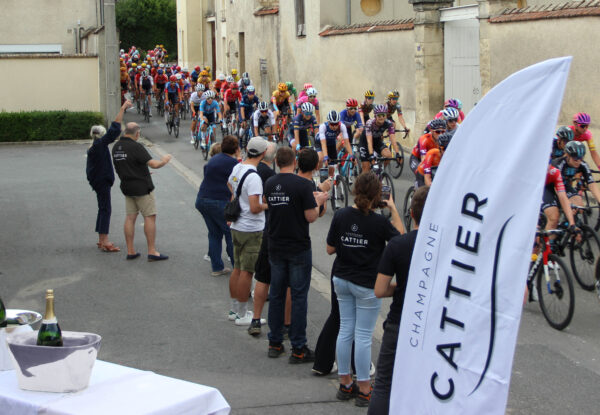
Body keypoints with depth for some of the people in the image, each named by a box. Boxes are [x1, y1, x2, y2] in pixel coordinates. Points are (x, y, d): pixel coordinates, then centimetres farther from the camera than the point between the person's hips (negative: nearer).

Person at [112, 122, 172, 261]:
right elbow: (153, 164, -23)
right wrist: (164, 160, -2)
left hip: (126, 186, 7)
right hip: (142, 187, -7)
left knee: (130, 217, 9)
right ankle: (152, 252, -3)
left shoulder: (116, 147, 5)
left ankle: (130, 251, 10)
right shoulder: (136, 147, -19)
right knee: (150, 217, -2)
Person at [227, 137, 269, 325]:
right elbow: (254, 208, -26)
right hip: (252, 230, -9)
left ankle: (235, 309, 26)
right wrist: (266, 205, -8)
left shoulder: (236, 168, 4)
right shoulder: (253, 177, -23)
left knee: (237, 268, 17)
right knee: (247, 272, -1)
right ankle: (242, 315, 5)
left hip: (237, 227, 9)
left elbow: (230, 185, 25)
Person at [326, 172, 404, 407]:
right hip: (367, 285, -5)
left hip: (342, 280, 5)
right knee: (363, 335, 2)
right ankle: (364, 390, 11)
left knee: (345, 330, 13)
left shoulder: (341, 216, -6)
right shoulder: (379, 222, -18)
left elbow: (330, 249, 1)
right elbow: (400, 237, -1)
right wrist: (393, 208, 1)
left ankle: (345, 384, 21)